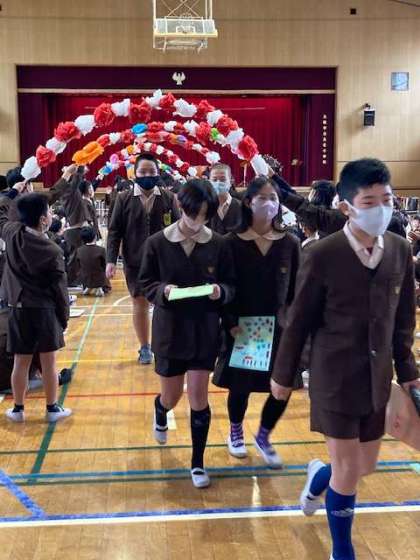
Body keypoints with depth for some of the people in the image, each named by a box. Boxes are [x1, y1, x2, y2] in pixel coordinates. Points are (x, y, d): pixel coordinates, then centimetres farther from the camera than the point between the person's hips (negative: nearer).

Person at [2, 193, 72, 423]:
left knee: (21, 362, 10)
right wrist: (64, 317, 1)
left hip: (19, 308, 4)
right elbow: (59, 288, -9)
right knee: (48, 362, 7)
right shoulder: (52, 251, -14)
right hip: (45, 310, -3)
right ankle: (52, 408, 18)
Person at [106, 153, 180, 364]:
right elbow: (114, 231, 0)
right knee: (140, 304, 11)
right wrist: (111, 260, -8)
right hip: (134, 262, 1)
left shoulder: (168, 198, -1)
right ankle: (145, 347, 25)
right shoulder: (124, 198, -1)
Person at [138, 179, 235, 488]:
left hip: (205, 329, 0)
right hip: (170, 329, 0)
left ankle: (198, 463, 18)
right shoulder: (157, 243, -8)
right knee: (172, 396, 14)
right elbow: (145, 284, -1)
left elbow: (232, 286, 1)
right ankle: (160, 414, 53)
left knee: (199, 396, 0)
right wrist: (163, 290, -21)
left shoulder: (219, 244, -6)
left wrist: (220, 291, -21)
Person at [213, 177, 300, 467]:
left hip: (279, 328, 2)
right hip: (241, 329, -2)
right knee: (240, 387, 10)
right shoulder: (233, 242, -7)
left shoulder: (290, 243, -1)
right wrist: (231, 324, -14)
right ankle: (236, 432, 40)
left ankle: (263, 437, 29)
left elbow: (295, 290, 3)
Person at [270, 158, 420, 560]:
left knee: (365, 465, 16)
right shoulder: (323, 255, -16)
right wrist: (283, 375, -2)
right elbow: (299, 321, -8)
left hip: (377, 378, 5)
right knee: (348, 472, 4)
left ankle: (318, 478, 51)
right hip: (335, 377, -5)